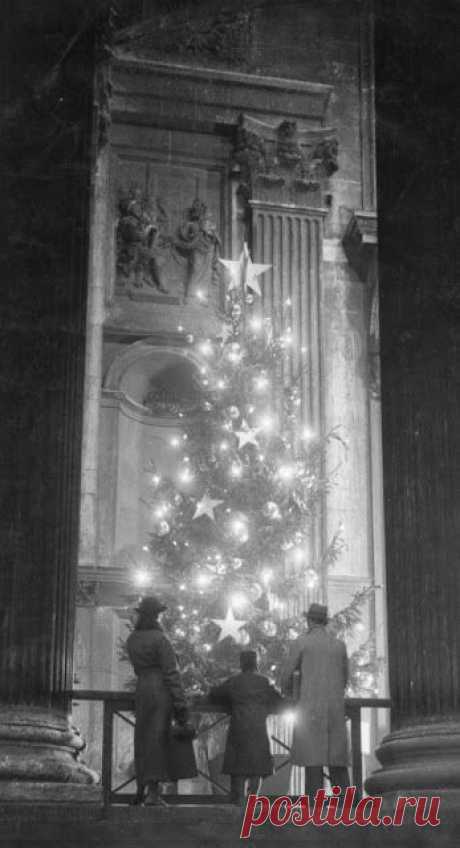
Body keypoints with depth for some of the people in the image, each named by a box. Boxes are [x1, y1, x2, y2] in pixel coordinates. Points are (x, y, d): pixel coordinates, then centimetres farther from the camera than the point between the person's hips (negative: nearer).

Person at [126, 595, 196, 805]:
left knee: (144, 740, 13)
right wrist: (181, 705, -13)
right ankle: (152, 791, -9)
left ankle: (142, 790, 19)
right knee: (158, 740, -5)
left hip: (142, 691, 7)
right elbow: (171, 673, -15)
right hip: (162, 691, -6)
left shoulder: (132, 640, 8)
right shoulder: (160, 639, -13)